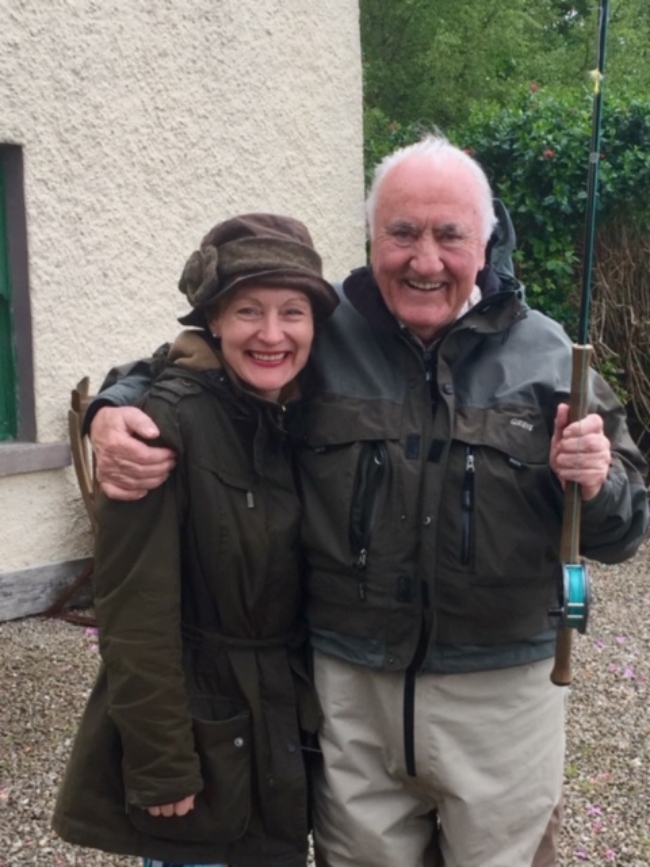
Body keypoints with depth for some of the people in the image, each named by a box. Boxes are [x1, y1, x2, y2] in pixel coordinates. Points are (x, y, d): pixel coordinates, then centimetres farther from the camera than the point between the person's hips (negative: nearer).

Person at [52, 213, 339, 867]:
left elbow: (314, 586, 7)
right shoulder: (169, 422, -20)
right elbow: (134, 615, -20)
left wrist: (317, 709, 8)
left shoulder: (310, 418, 0)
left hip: (286, 730, 6)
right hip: (196, 735, -6)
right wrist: (160, 765, -17)